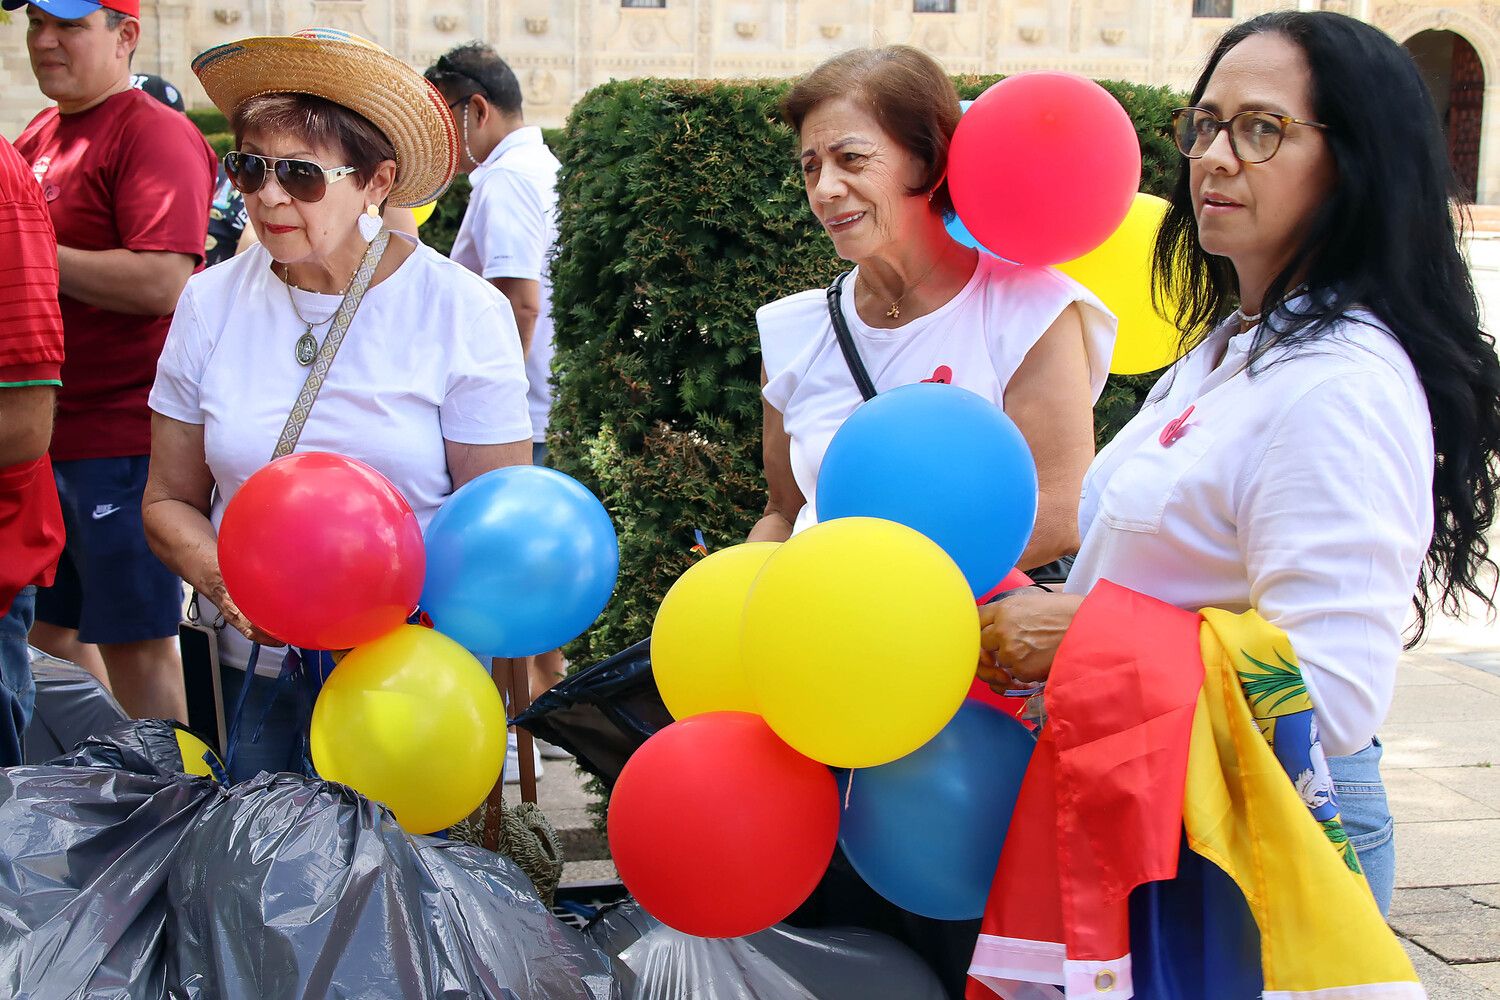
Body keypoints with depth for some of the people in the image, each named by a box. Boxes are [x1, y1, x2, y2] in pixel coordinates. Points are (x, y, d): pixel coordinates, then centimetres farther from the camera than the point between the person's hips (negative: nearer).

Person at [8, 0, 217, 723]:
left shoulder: (155, 134, -12)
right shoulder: (36, 137, 14)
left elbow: (162, 283, -24)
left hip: (122, 439, -9)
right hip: (43, 436, 9)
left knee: (136, 646, 0)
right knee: (52, 631, 17)